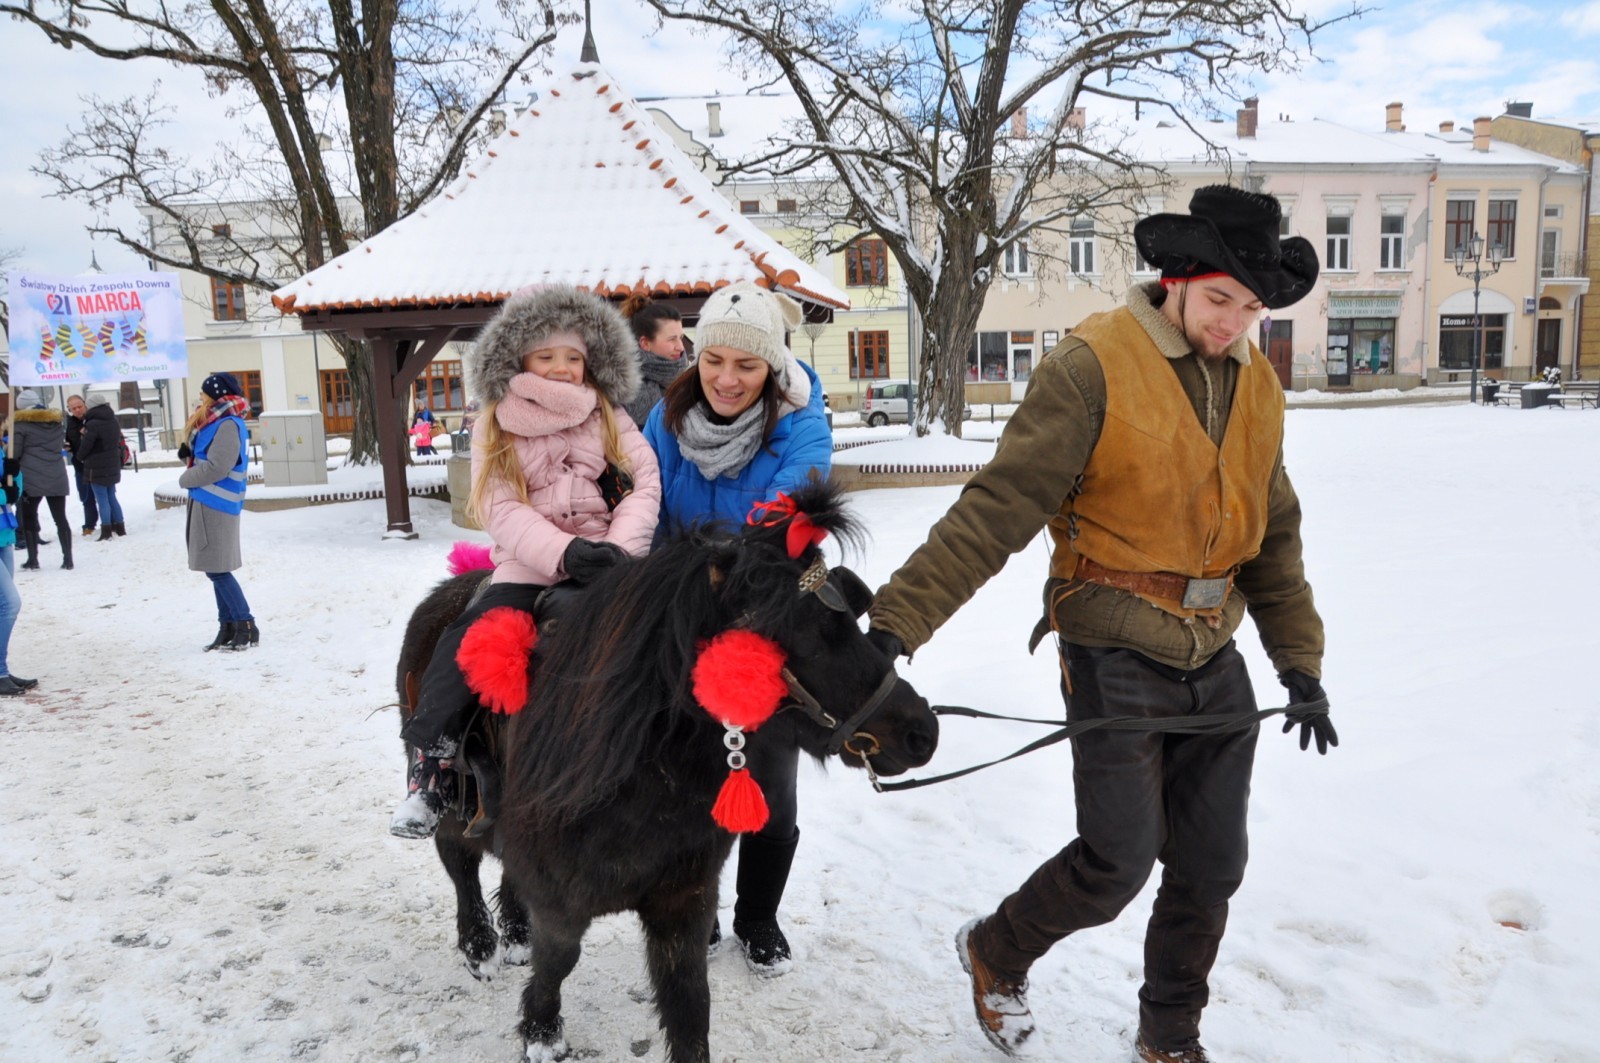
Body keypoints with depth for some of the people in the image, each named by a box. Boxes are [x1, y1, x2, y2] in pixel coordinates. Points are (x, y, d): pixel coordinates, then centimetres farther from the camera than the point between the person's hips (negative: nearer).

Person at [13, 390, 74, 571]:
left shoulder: (21, 423, -3)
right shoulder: (57, 422, 12)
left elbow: (14, 453, -5)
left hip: (32, 479, -4)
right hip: (57, 478, 4)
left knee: (29, 518, 9)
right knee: (60, 519, 6)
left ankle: (32, 559, 7)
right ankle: (67, 558, 2)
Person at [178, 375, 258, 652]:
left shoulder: (228, 425, -15)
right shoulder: (217, 423, 16)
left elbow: (217, 467, -21)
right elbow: (203, 459, 19)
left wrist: (185, 479, -7)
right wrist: (187, 452, -2)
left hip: (216, 504, -10)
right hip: (208, 502, 10)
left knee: (217, 569, -8)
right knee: (216, 569, 11)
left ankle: (247, 627, -5)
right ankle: (227, 628, 16)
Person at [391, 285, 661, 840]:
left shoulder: (611, 418, 14)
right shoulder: (496, 429, 11)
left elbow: (644, 484, 1)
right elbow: (503, 509, -3)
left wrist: (618, 549, -18)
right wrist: (565, 552, -21)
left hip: (606, 564, 0)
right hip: (528, 567, 0)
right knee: (466, 642, -22)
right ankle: (432, 768, -13)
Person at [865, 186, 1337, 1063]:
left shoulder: (1257, 386, 8)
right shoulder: (1095, 365, -14)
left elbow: (1273, 537, 17)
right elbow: (997, 507, -20)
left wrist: (1300, 662, 15)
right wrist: (897, 620, -25)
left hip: (1215, 658, 7)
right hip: (1117, 653, -6)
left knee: (1211, 868, 12)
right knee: (1120, 860, -7)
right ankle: (995, 953, 25)